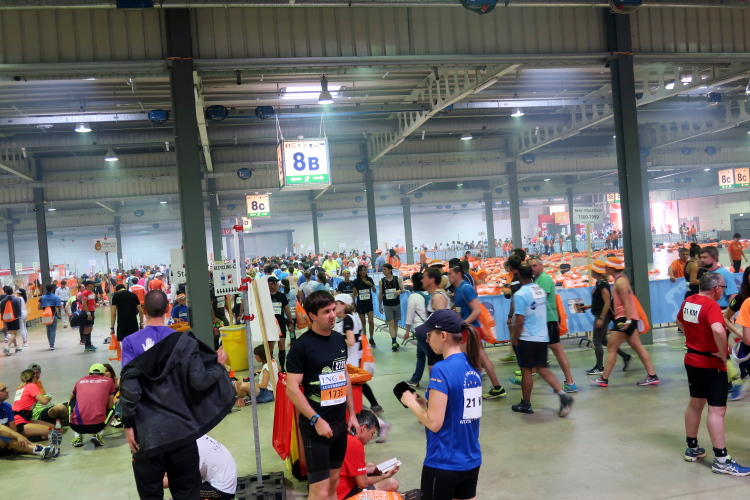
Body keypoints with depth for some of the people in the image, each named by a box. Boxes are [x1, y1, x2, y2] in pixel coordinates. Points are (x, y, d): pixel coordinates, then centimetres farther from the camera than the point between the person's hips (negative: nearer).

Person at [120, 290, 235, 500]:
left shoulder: (131, 342, -5)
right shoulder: (183, 341, -4)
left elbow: (128, 387, -12)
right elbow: (199, 381, -10)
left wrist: (128, 424, -3)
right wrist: (218, 365, 7)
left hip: (147, 432, -1)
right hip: (180, 428, 1)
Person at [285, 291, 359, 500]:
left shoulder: (339, 339, 6)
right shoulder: (302, 345, -14)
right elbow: (292, 388, -16)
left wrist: (352, 414, 12)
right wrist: (316, 420, -19)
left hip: (340, 423, 6)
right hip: (316, 425, -6)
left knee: (333, 481, 16)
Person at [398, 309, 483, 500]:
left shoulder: (442, 369, -21)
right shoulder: (472, 367, 3)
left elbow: (434, 423, -21)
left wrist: (411, 402, -6)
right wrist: (424, 403, 7)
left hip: (444, 464, -7)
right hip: (471, 461, 7)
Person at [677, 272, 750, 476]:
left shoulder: (688, 301, 4)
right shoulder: (711, 305, -21)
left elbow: (679, 321, 24)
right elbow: (718, 330, -39)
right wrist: (723, 354, -24)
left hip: (692, 360, 9)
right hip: (711, 364, -8)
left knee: (695, 404, 19)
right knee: (717, 410, -3)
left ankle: (692, 448, 31)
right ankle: (721, 460, 1)